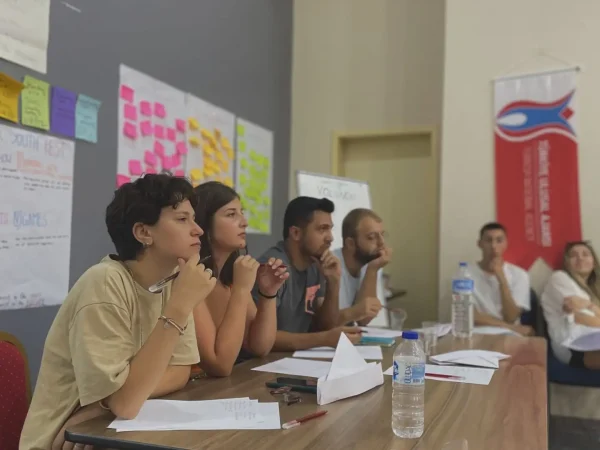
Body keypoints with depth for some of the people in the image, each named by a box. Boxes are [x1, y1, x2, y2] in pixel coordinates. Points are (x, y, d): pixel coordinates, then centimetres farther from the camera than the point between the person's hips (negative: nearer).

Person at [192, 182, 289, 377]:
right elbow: (219, 366, -21)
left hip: (227, 383, 6)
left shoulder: (232, 273, 5)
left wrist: (268, 294, -8)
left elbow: (259, 348, 5)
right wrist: (241, 290, -24)